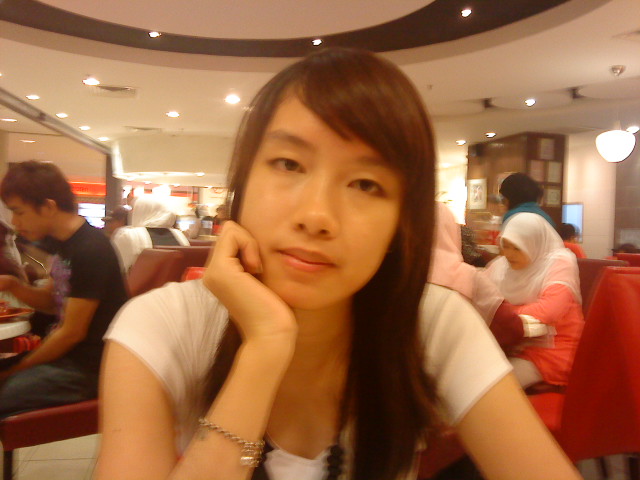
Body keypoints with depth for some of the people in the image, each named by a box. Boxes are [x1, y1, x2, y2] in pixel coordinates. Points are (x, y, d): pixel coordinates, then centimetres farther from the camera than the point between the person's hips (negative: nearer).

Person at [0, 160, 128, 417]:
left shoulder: (90, 251, -21)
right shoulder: (67, 243, 7)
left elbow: (72, 332, -18)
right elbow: (51, 301, 17)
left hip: (89, 368, -9)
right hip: (65, 353, 9)